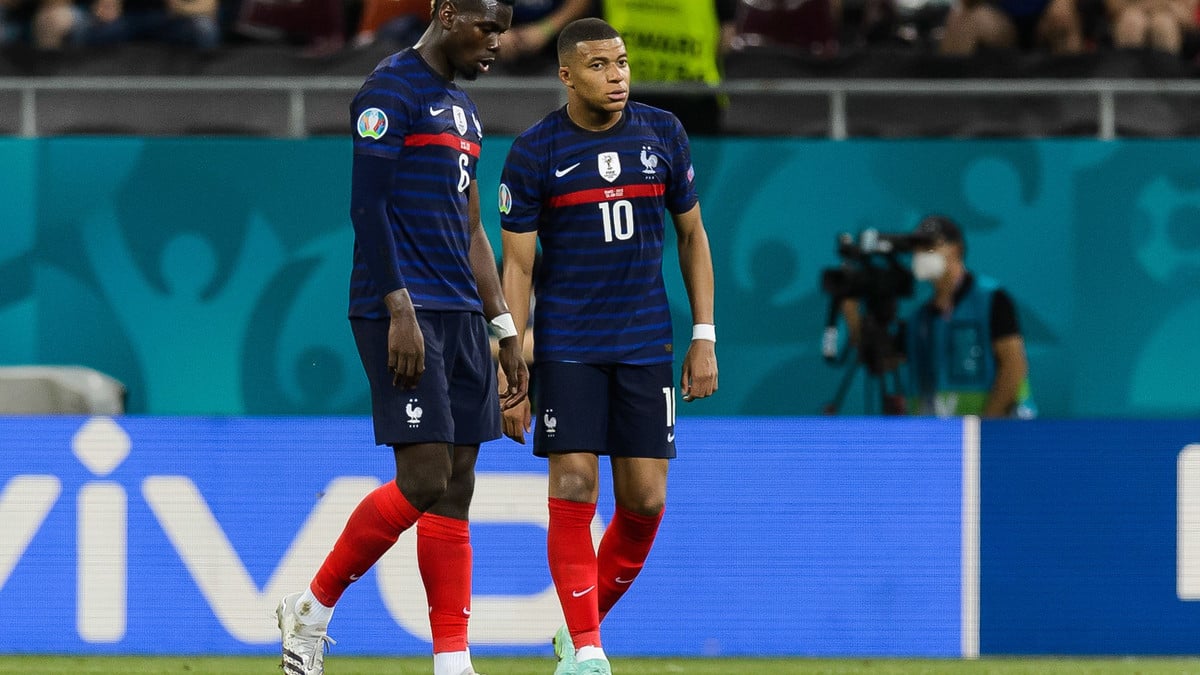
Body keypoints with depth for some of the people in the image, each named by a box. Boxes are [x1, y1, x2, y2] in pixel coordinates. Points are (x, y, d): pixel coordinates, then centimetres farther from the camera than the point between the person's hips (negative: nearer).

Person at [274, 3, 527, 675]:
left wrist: (505, 329, 20)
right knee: (424, 480, -14)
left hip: (460, 316, 9)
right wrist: (400, 311, -21)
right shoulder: (392, 88, -7)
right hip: (404, 311, -9)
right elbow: (368, 205, -14)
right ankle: (313, 609, 2)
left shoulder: (462, 109, 20)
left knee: (456, 489, 3)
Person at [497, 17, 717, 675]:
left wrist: (704, 338, 7)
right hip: (566, 344, -3)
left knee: (645, 500, 0)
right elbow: (517, 264, -4)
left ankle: (584, 622, 20)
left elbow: (692, 234, 13)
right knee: (574, 491, -10)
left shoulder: (663, 134, 4)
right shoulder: (534, 152, -5)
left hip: (645, 344, 3)